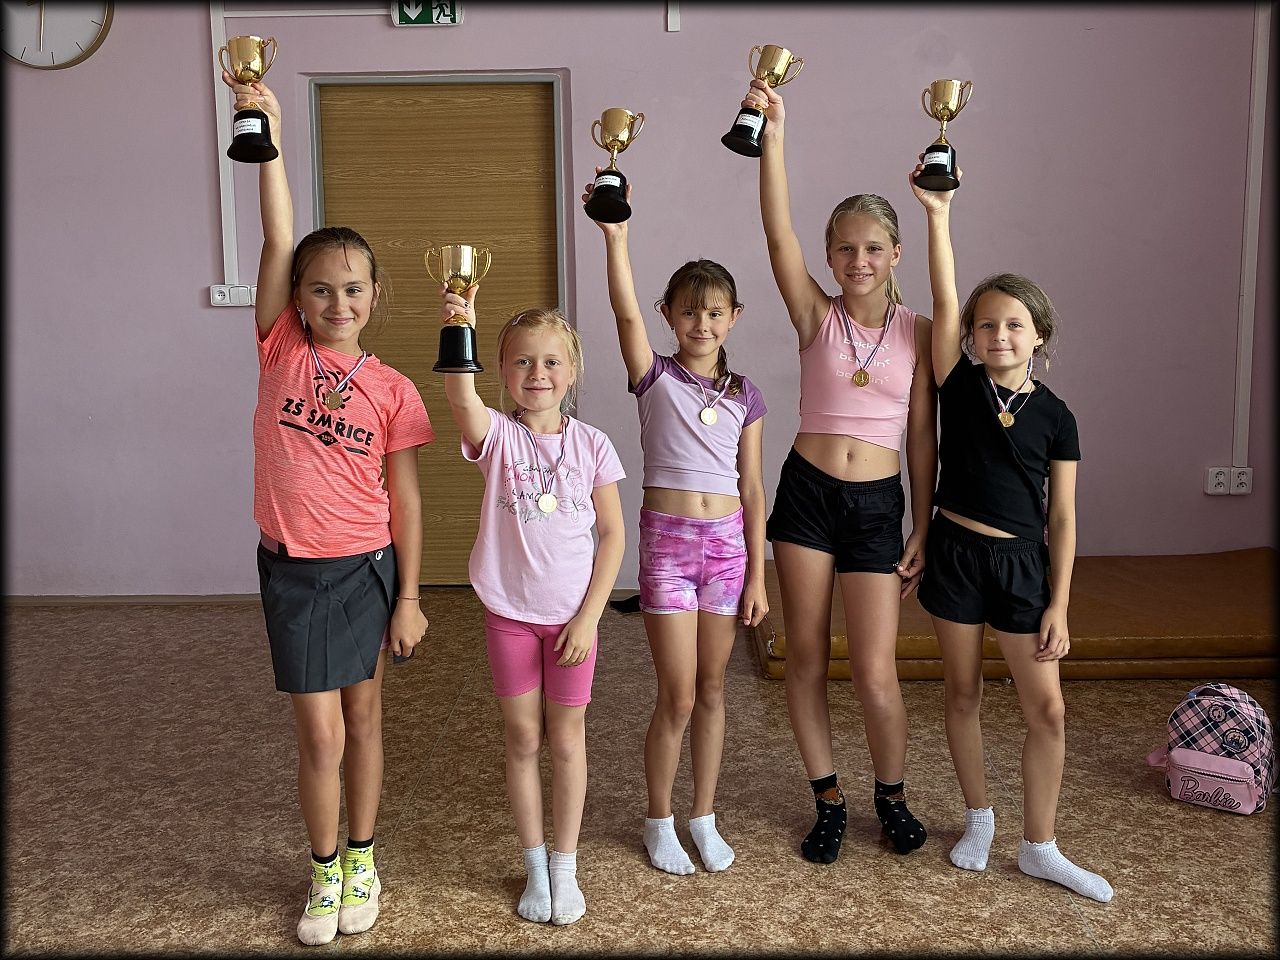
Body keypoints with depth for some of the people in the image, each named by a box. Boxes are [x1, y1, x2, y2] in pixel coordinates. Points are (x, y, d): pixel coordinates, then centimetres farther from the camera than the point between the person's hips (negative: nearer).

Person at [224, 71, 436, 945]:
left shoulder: (392, 390, -5)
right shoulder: (282, 350, -4)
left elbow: (406, 501, -2)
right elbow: (279, 243, -14)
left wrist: (408, 598, -3)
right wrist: (269, 140, -21)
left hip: (366, 566, 0)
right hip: (291, 566, 0)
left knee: (363, 716, 13)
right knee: (320, 733, 3)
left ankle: (362, 858, 32)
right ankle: (325, 871, 25)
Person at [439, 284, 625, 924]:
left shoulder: (591, 445, -4)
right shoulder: (497, 436, -7)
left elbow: (613, 535, -3)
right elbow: (459, 395, -31)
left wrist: (588, 617, -9)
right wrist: (460, 329, -48)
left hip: (572, 616, 0)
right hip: (509, 614, 0)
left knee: (566, 738, 11)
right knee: (522, 739, 11)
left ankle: (565, 866, 26)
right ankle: (534, 865, 27)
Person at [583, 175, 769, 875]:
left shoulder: (744, 396, 6)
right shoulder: (654, 376, -2)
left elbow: (751, 488, 7)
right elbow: (625, 313, -21)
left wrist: (757, 574, 4)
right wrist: (615, 238, -35)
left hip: (728, 542, 3)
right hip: (667, 539, -3)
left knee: (711, 691, 12)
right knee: (677, 698, 1)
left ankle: (703, 818, 28)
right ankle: (660, 821, 21)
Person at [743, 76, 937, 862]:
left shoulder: (917, 331, 1)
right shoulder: (816, 316, 0)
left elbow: (922, 436, 2)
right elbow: (778, 234, -15)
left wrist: (923, 531, 1)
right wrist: (773, 134, -25)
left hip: (879, 503, 0)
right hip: (808, 492, 1)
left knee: (875, 672, 1)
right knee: (807, 658, 7)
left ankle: (892, 795, 28)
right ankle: (829, 799, 27)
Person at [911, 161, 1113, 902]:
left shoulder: (1055, 416, -3)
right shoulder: (960, 386, -2)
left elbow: (1063, 519, -1)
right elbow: (944, 300, -15)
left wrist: (1058, 605, -5)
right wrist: (938, 214, -23)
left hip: (1023, 562, 0)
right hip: (956, 553, 0)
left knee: (1048, 709, 3)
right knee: (963, 692, 12)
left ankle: (1040, 846, 19)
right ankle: (979, 819, 32)